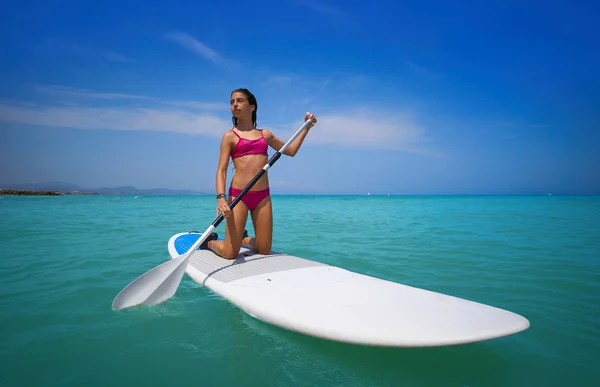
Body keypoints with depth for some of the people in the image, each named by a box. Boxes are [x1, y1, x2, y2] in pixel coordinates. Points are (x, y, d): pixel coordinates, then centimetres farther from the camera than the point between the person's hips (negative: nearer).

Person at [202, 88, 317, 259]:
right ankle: (210, 242, 28)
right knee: (231, 253, -4)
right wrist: (221, 197, -21)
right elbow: (221, 170, -5)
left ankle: (243, 239, 37)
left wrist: (306, 127, 19)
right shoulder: (230, 136, 4)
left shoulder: (265, 134, 15)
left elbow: (291, 150, 26)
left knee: (264, 250, 6)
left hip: (263, 196, 4)